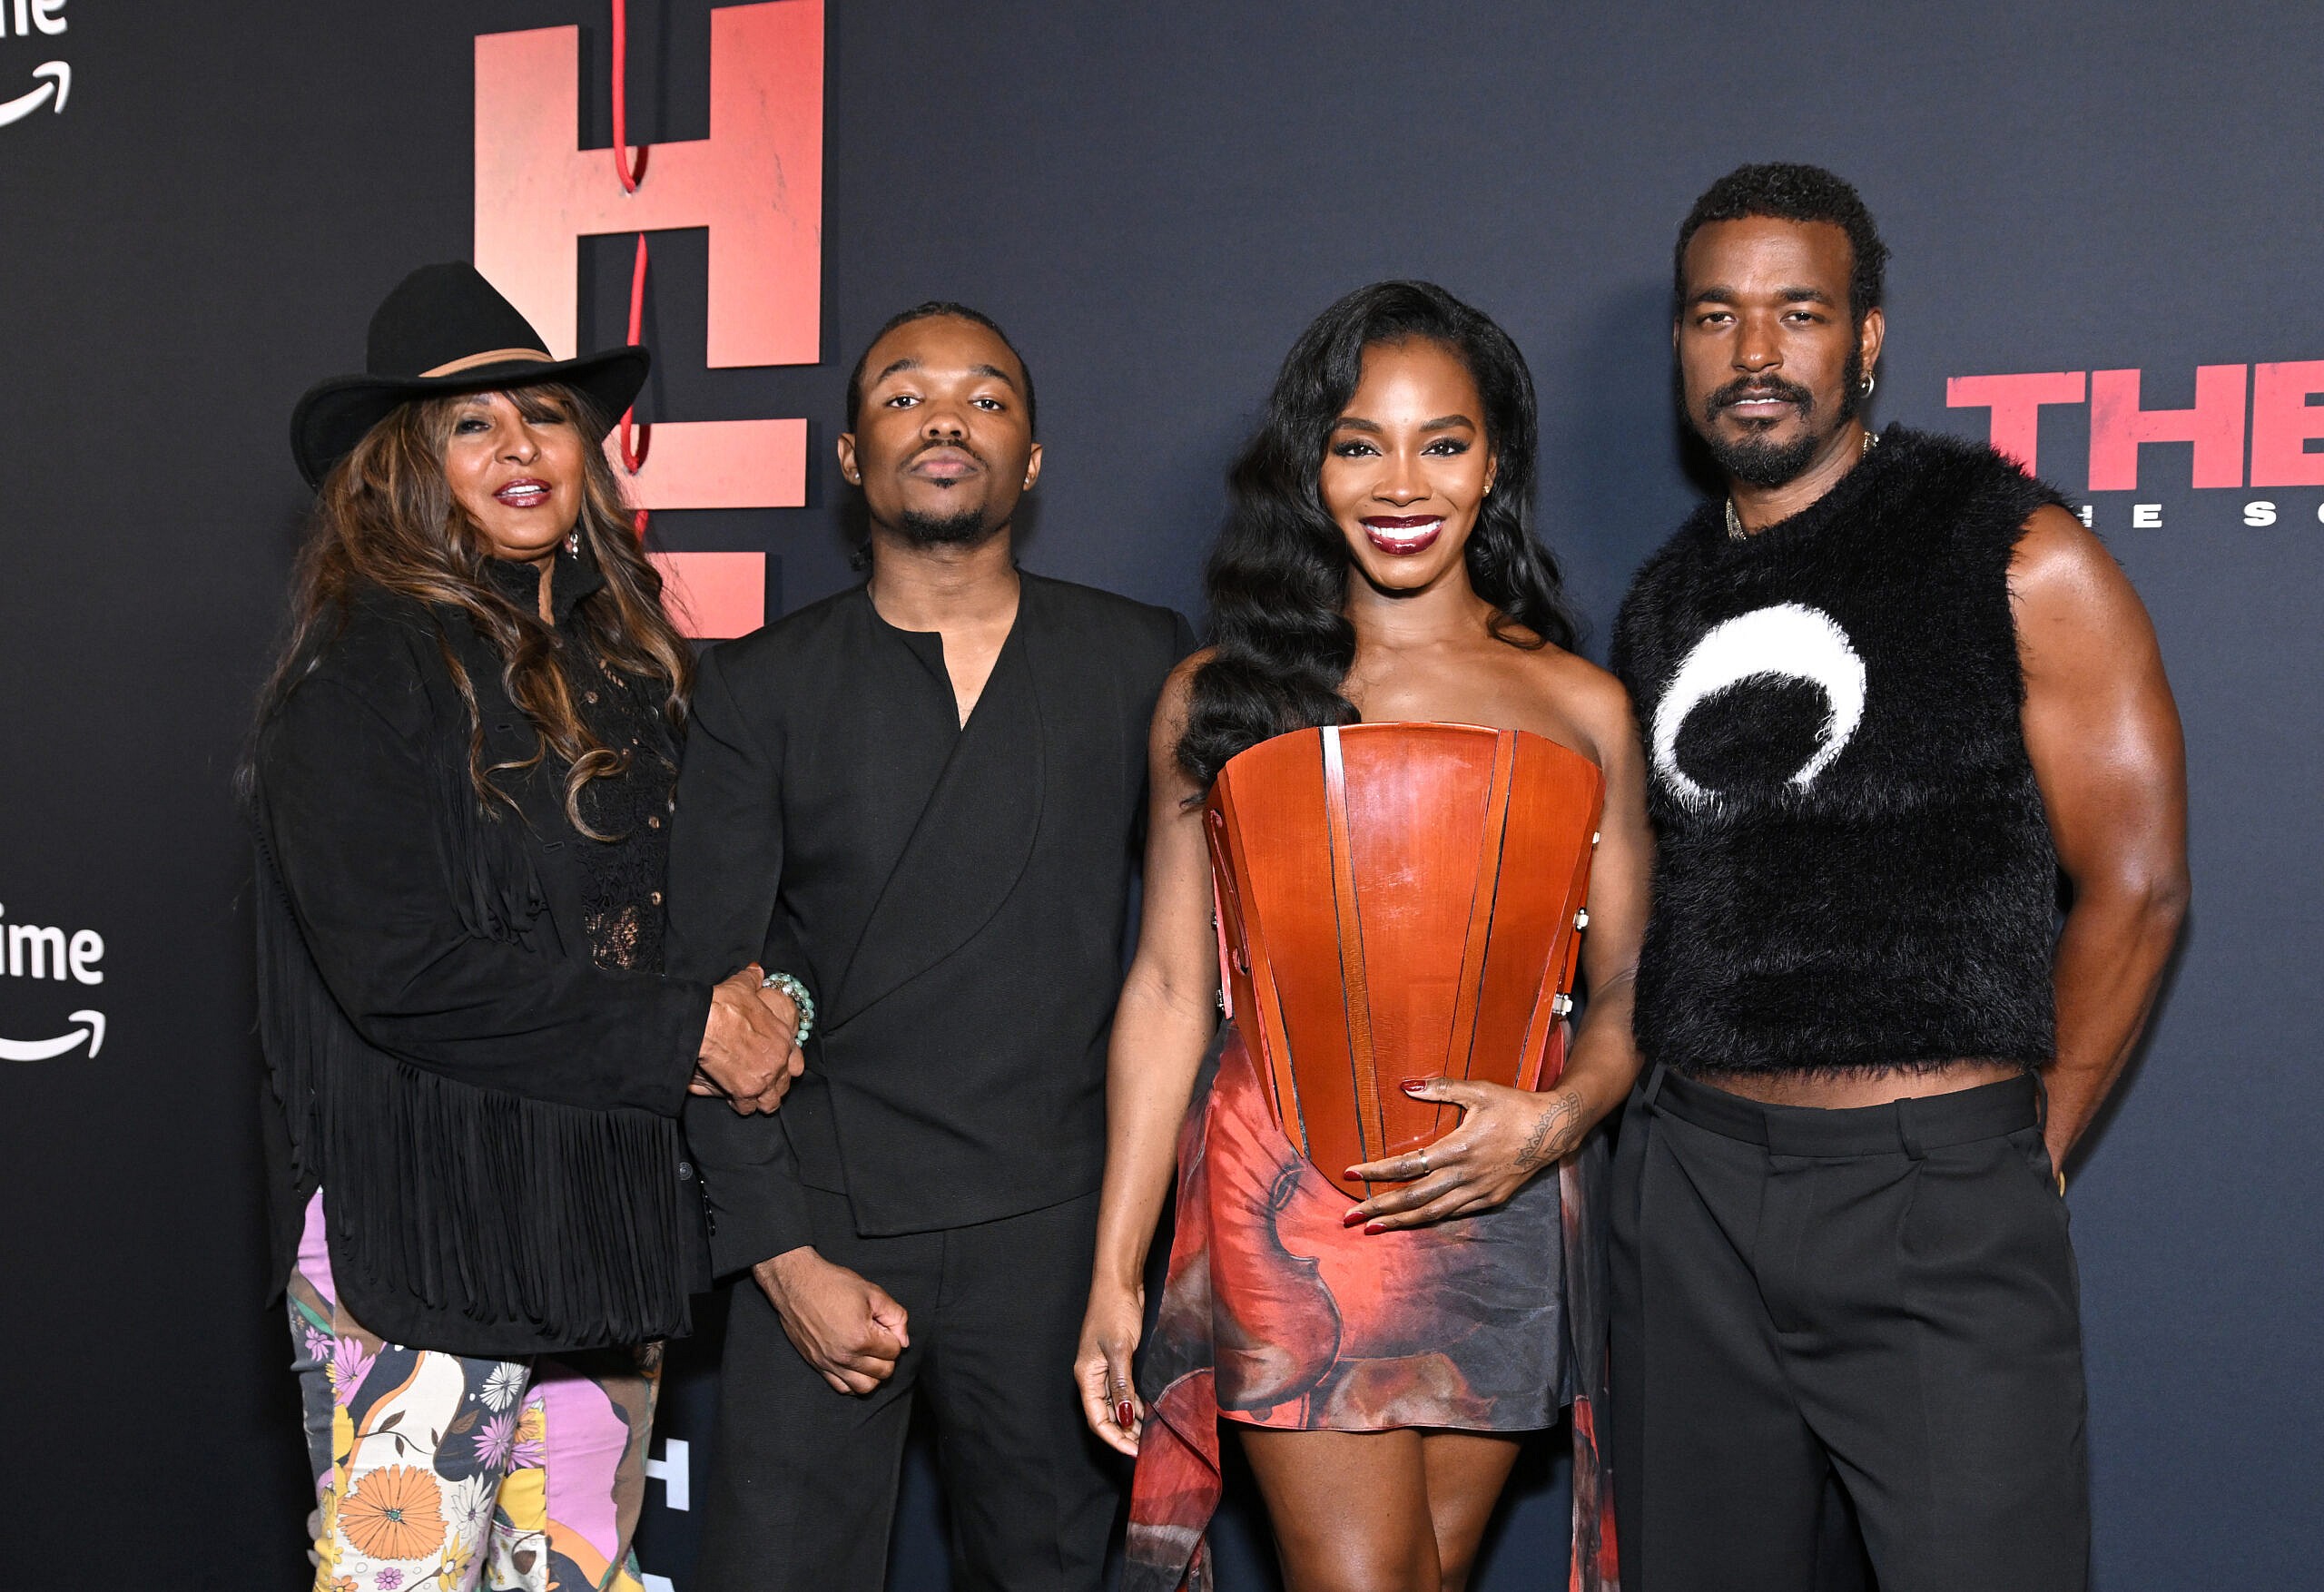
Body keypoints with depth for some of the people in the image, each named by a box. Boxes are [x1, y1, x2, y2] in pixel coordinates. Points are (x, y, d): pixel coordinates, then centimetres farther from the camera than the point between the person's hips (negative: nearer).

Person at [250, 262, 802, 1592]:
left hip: (614, 1216, 6)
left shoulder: (631, 658, 12)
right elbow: (397, 970, -18)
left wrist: (747, 1011, -5)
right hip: (421, 1225, -6)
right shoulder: (360, 671, -8)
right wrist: (681, 1035, -15)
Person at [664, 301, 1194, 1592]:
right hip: (823, 1231, 0)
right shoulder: (762, 689, 3)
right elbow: (710, 994, 0)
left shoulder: (1149, 664, 4)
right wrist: (784, 1254, -7)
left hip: (1056, 1233, 1)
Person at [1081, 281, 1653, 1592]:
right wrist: (1115, 1273, 1)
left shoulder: (1584, 709, 6)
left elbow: (1629, 994, 9)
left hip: (1503, 1218, 2)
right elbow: (1168, 991, 3)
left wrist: (1557, 1118, -12)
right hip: (1287, 1219, -1)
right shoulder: (1217, 700, 4)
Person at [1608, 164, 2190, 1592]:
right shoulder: (1665, 599, 13)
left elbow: (2136, 886, -4)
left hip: (1935, 1190, -5)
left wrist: (2029, 1157, -1)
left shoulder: (2011, 550, -4)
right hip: (1690, 1187, 5)